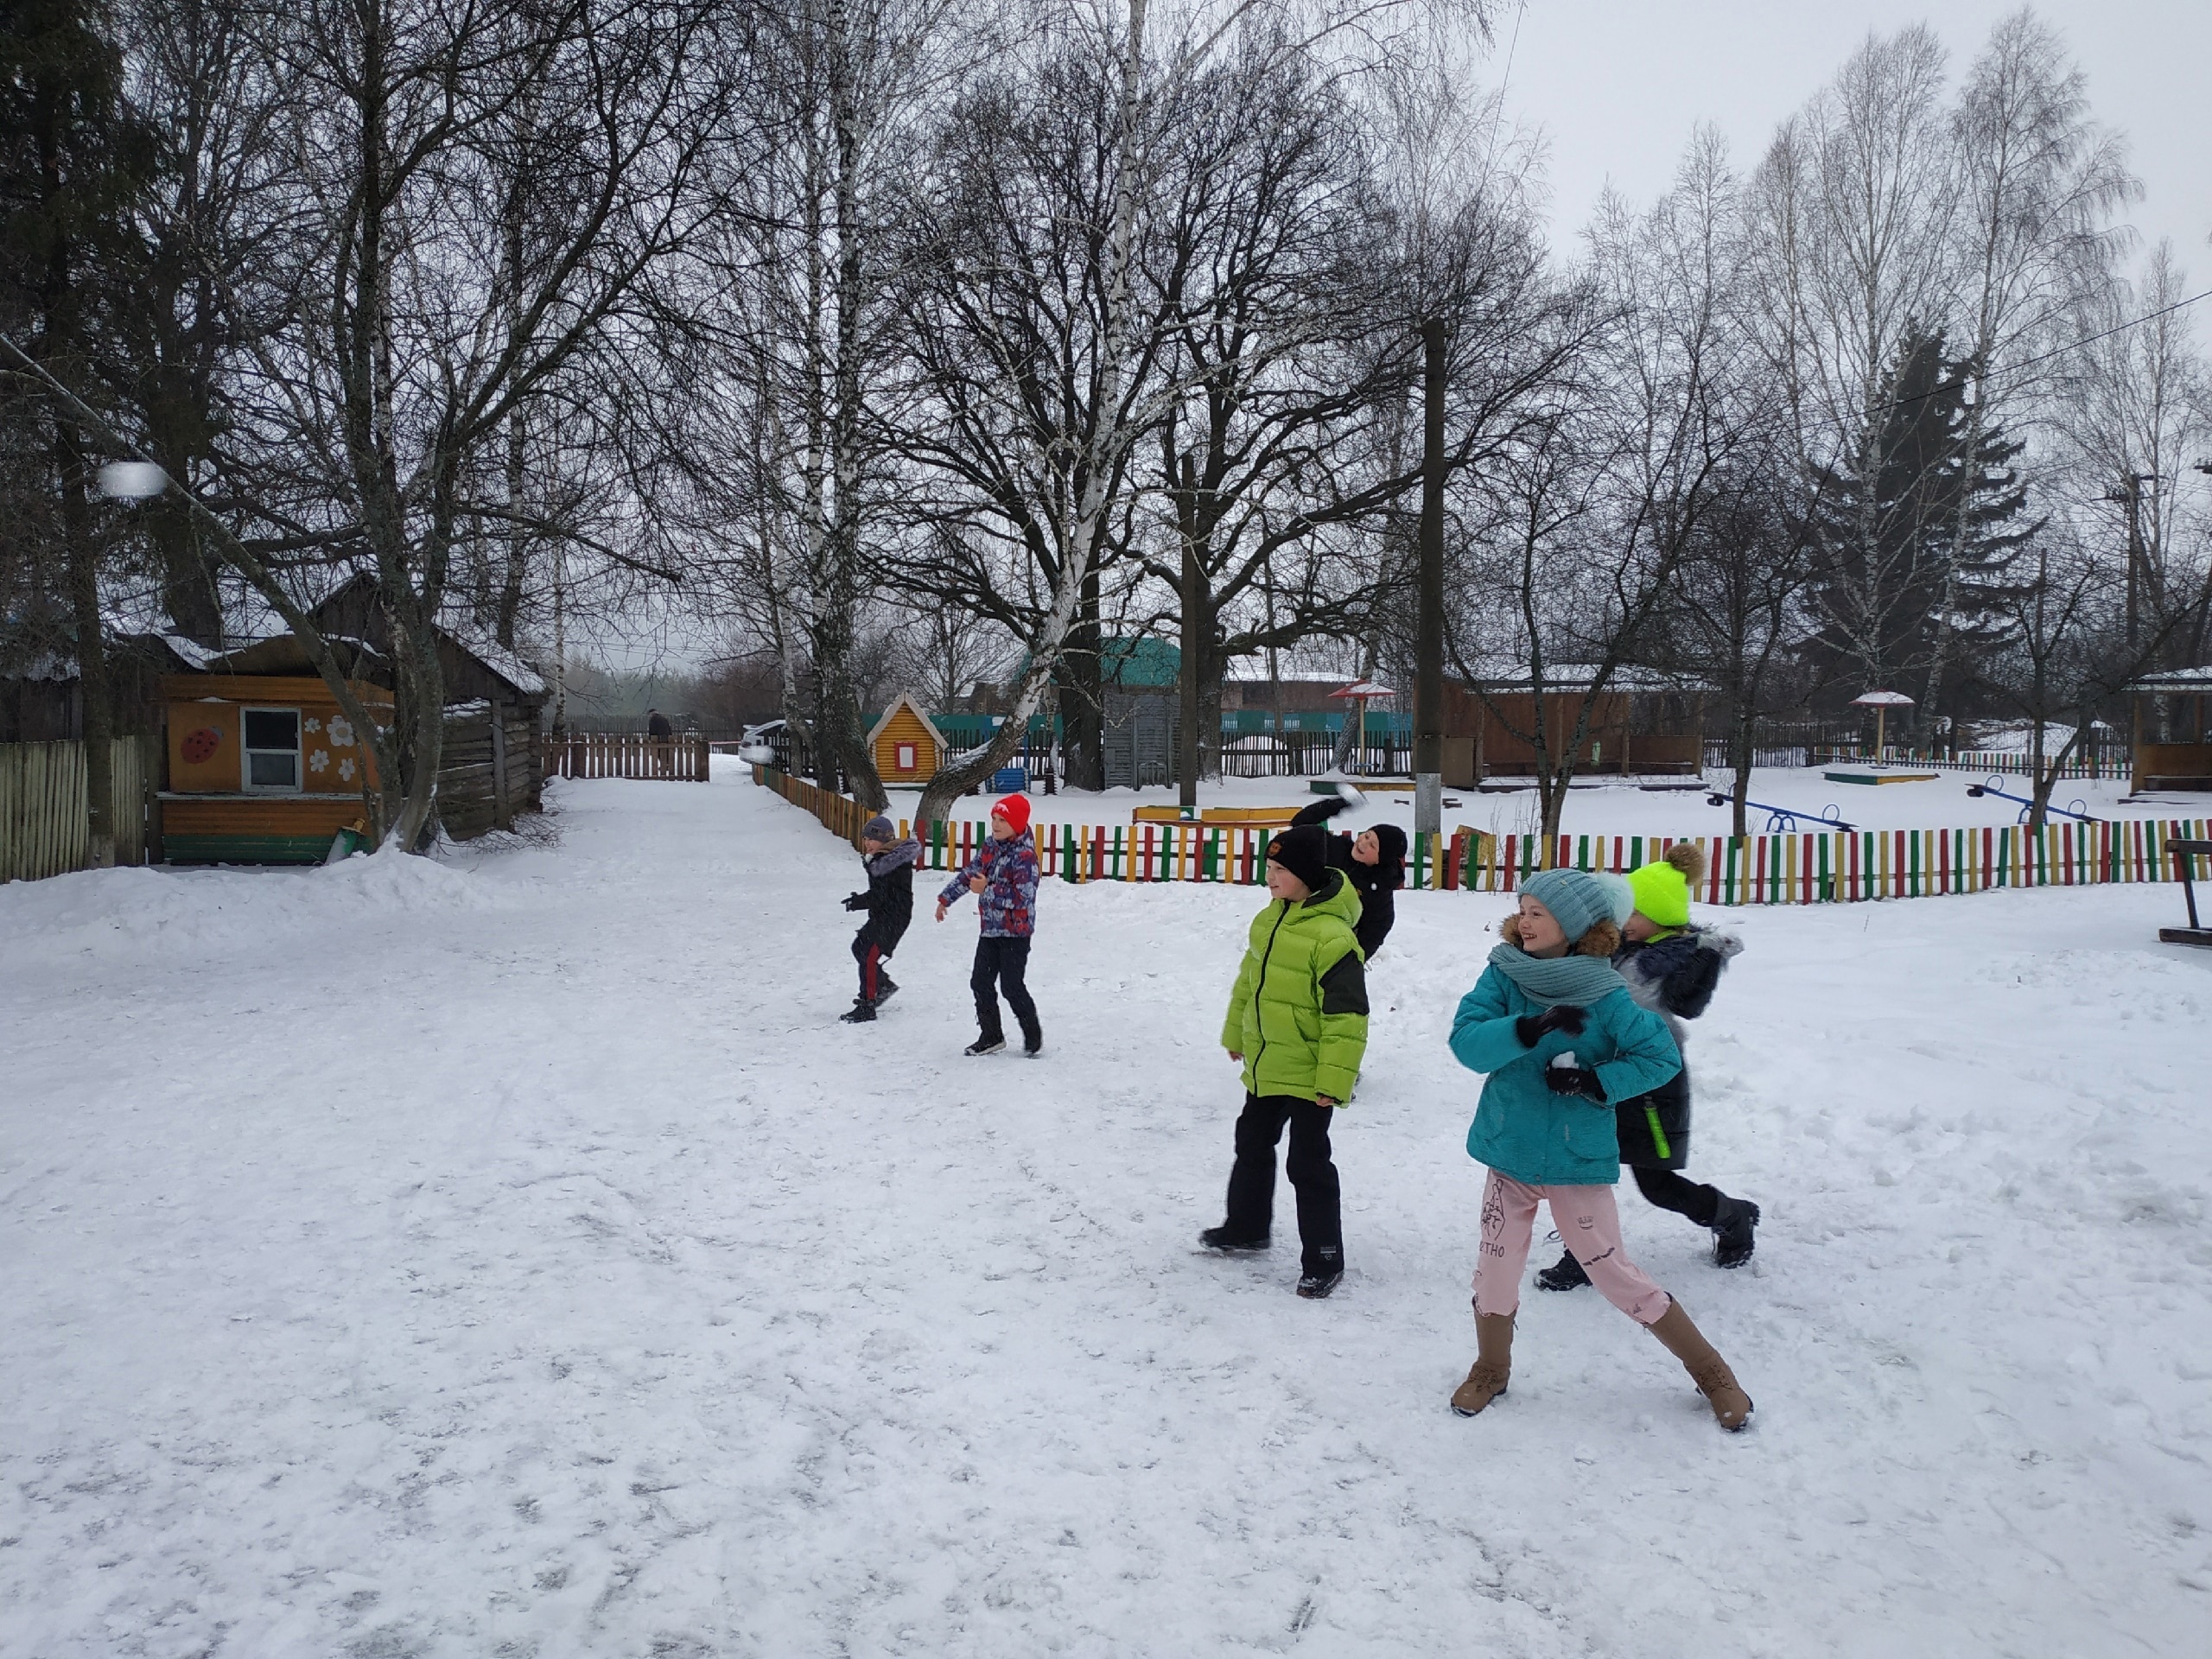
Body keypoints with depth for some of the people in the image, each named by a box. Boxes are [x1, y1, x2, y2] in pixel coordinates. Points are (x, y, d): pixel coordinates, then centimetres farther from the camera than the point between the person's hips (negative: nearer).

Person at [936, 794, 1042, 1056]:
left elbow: (1022, 895, -27)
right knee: (981, 982, 9)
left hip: (1016, 931, -8)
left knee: (1012, 986, -5)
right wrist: (945, 899, 23)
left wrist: (987, 890, -21)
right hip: (990, 928, 8)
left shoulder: (1025, 855, -18)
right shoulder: (990, 847, 7)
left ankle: (1033, 1034, 16)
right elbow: (969, 872, 18)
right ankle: (991, 1036, 21)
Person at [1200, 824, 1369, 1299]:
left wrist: (1334, 1082, -22)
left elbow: (1346, 1018, -23)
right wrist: (1235, 1033, 23)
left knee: (1308, 1164, 0)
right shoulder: (1269, 920, 3)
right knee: (1252, 1144, 23)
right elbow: (1249, 980, 18)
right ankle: (1246, 1227, 43)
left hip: (1307, 1077, -9)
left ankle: (1323, 1260, 15)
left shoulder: (1332, 937, -24)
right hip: (1264, 1068, 9)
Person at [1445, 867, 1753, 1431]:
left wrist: (1595, 1082, -19)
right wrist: (1529, 1028, -31)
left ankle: (1710, 1370, 22)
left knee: (1612, 1272, 2)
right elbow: (1466, 1041, -16)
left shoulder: (1603, 993, -12)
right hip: (1510, 1152, 3)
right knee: (1496, 1268, 10)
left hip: (1577, 1158, -3)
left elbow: (1662, 1055, -8)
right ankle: (1491, 1368, 36)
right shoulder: (1503, 977, -5)